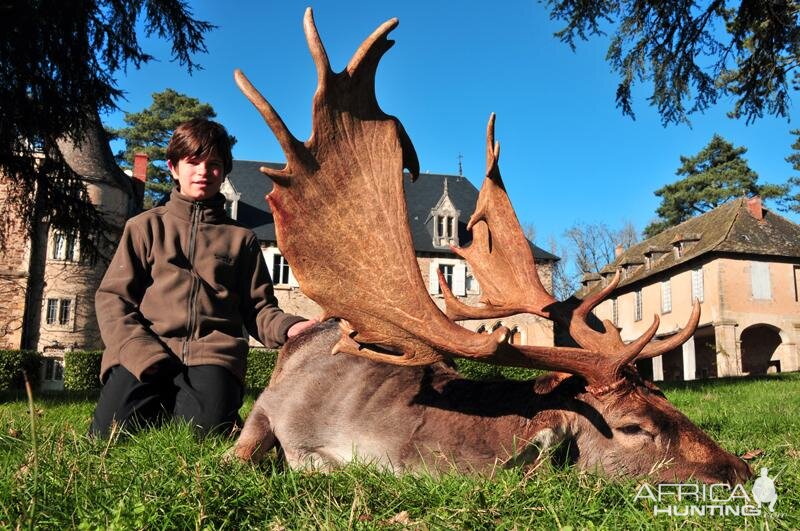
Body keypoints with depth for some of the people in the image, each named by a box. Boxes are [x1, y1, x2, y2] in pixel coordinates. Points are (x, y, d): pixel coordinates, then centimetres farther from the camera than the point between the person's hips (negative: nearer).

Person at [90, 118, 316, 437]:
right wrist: (141, 351, -9)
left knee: (205, 428, -27)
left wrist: (288, 327, -9)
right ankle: (159, 401, 9)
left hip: (213, 351, 0)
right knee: (110, 431, -23)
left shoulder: (241, 238, 18)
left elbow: (258, 308, 15)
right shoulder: (146, 226, 16)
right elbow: (112, 297, 9)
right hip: (146, 350, 0)